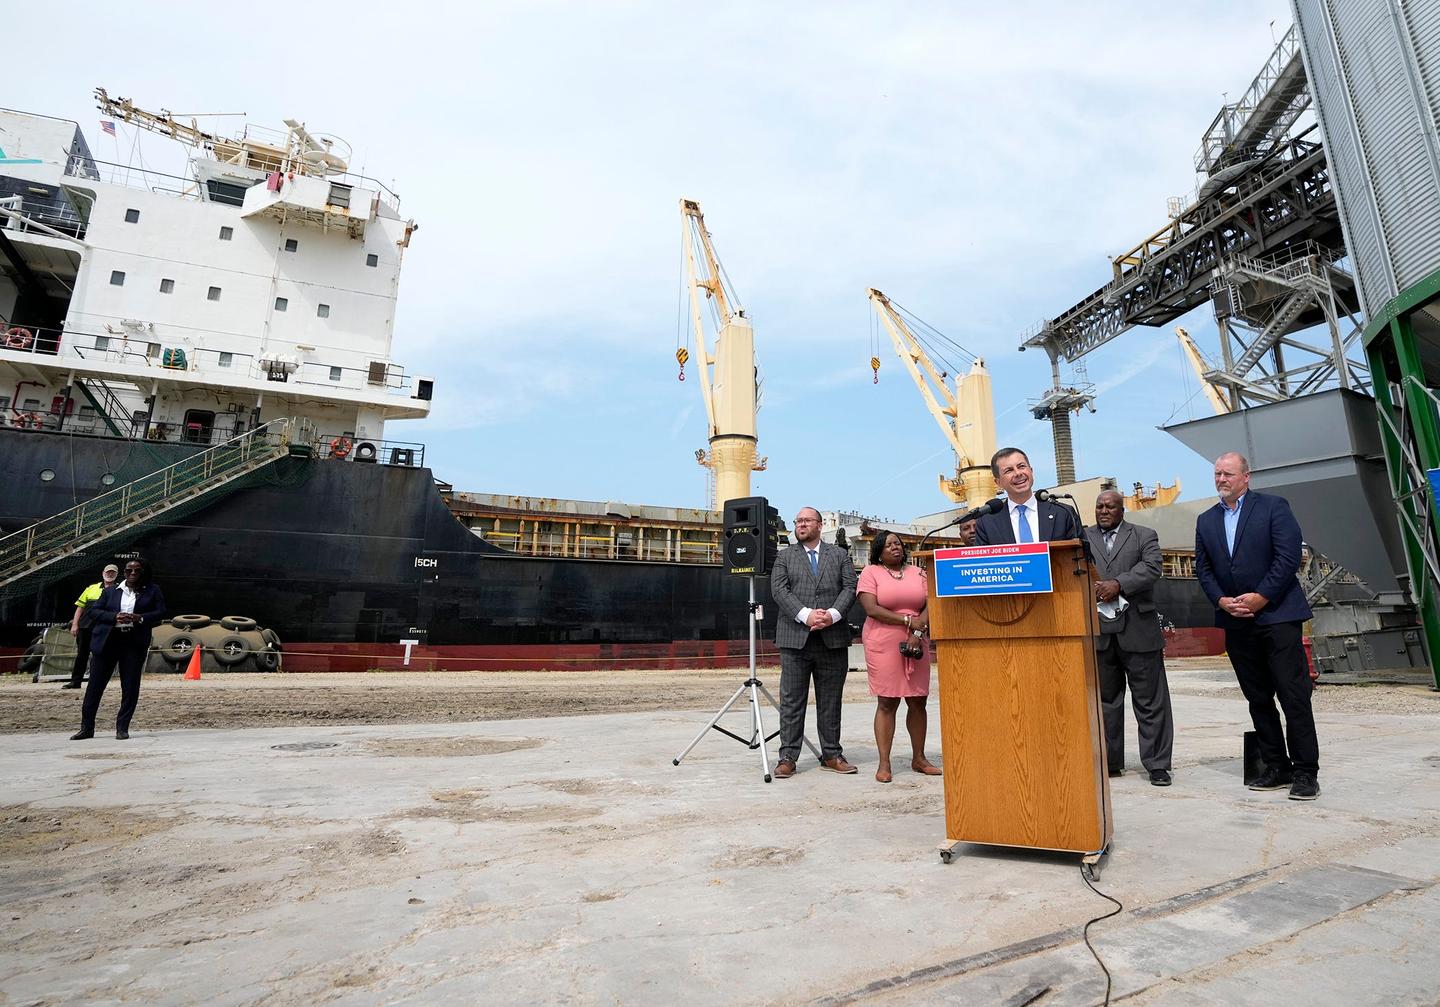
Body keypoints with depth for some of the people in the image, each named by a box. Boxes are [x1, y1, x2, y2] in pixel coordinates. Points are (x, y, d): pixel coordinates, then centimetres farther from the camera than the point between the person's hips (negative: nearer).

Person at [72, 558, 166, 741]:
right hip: (107, 642, 1)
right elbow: (94, 610, 6)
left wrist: (140, 618, -15)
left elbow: (161, 612, 2)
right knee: (95, 684, 3)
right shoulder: (110, 591, 13)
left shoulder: (152, 590, 8)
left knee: (130, 687, 0)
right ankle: (86, 728, 13)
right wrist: (115, 616, -12)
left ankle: (122, 728, 10)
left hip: (134, 644, -1)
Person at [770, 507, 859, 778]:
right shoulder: (784, 557, 10)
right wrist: (806, 615, -16)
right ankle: (788, 757, 8)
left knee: (831, 700, 9)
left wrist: (833, 614, -13)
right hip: (795, 639, -1)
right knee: (792, 700, 1)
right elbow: (779, 590, -3)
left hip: (833, 638, 1)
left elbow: (850, 587, 3)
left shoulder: (840, 555, 14)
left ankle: (832, 755, 20)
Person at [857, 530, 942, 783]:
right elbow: (872, 609, -10)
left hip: (916, 645, 4)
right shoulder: (870, 573, 1)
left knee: (918, 702, 8)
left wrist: (918, 633, -12)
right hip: (882, 645, -4)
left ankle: (919, 758, 22)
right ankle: (884, 763, 4)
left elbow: (930, 606, 3)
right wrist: (907, 621, -11)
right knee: (887, 703, -3)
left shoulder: (918, 573, 13)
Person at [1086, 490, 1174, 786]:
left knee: (1150, 701, 4)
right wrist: (1089, 589, -16)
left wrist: (1118, 584, -18)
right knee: (1105, 700, 10)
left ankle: (1157, 764, 14)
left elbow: (1152, 567, -8)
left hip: (1138, 630, -2)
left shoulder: (1145, 536, 8)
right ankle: (1110, 762, 21)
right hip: (1098, 632, 2)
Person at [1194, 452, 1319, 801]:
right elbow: (1203, 568, 11)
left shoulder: (1273, 507, -1)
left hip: (1277, 614, -5)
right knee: (1258, 699, 10)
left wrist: (1260, 597, -14)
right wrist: (1222, 600, -4)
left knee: (1294, 695, -3)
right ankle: (1277, 768, 19)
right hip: (1236, 621, 5)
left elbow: (1289, 556, -9)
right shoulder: (1206, 520, 13)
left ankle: (1306, 772, 5)